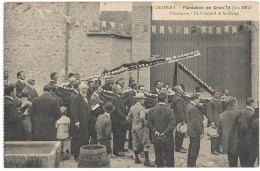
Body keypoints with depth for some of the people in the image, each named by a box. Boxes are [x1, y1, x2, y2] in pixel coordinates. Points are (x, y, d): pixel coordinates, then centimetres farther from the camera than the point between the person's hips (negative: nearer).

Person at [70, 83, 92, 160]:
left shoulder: (86, 98, 19)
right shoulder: (75, 98, -10)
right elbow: (73, 111, -16)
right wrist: (76, 121, -22)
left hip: (86, 123, 9)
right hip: (80, 123, -8)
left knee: (86, 139, 10)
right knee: (79, 139, -4)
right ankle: (77, 155, 6)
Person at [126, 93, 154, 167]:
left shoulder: (132, 108, 8)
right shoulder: (141, 108, -14)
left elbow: (128, 118, 10)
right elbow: (142, 117, -29)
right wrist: (145, 123, -12)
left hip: (134, 127, 7)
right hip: (141, 127, -7)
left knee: (135, 143, 14)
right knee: (145, 143, -1)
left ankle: (136, 159, 22)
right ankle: (146, 160, -2)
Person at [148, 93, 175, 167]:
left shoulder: (151, 110, -2)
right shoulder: (169, 111, -10)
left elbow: (150, 123, -4)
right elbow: (172, 124, -15)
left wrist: (155, 131, -6)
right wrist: (165, 132, -14)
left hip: (156, 138, 2)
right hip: (168, 137, -2)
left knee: (158, 155, 13)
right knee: (169, 156, 10)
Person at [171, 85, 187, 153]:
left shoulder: (175, 97, 11)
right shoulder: (178, 99, -21)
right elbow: (180, 110, -24)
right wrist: (183, 120, -22)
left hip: (177, 118, 10)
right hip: (179, 119, -10)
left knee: (178, 133, 17)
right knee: (180, 133, -2)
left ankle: (179, 146, 27)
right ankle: (178, 148, 6)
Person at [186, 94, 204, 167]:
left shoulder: (189, 105, 8)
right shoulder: (193, 108, -24)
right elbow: (196, 122, -23)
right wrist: (200, 132, -18)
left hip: (191, 131, 11)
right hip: (195, 132, -11)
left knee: (192, 147, 19)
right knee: (195, 148, 0)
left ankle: (189, 163, 30)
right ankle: (192, 164, 8)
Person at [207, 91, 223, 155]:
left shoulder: (219, 102, 18)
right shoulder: (211, 102, -8)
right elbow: (209, 113, -12)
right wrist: (212, 122, -17)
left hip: (220, 122, 7)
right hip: (214, 122, -7)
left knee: (219, 136, 8)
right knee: (214, 136, -4)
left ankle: (218, 149, 17)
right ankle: (213, 150, 4)